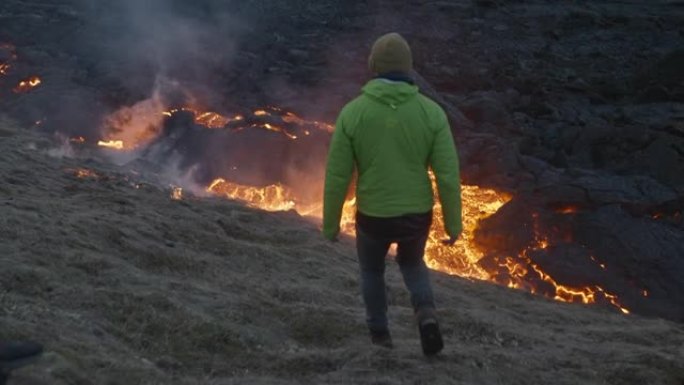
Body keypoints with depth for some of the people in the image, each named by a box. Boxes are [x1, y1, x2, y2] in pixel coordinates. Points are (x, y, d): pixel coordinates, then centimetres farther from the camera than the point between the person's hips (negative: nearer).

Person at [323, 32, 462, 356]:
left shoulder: (352, 113, -13)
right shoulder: (431, 112, -11)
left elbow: (337, 176, -10)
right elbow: (448, 175, -11)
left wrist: (330, 223, 4)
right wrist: (453, 223, 1)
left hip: (373, 217, -1)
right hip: (416, 215, 1)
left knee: (372, 269, 29)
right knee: (411, 263, 30)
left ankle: (380, 335, 35)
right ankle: (426, 316, 5)